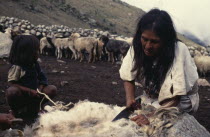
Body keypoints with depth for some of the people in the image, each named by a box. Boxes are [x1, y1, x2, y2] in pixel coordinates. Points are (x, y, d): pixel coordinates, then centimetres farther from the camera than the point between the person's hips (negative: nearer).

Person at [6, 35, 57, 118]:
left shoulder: (35, 65, 6)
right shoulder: (16, 67, -13)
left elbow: (42, 79, 8)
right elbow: (12, 84, -20)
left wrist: (40, 90, -15)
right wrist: (30, 91, -27)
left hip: (34, 94, 6)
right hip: (22, 95, -5)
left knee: (52, 89, -12)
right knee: (12, 91, -38)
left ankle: (32, 107, -13)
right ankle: (16, 110, -8)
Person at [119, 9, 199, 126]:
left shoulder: (179, 51, -30)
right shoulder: (138, 47, -18)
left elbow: (176, 96, -28)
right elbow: (129, 78, -4)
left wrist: (153, 116, -39)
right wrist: (130, 99, -23)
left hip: (181, 101, -4)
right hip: (152, 97, 4)